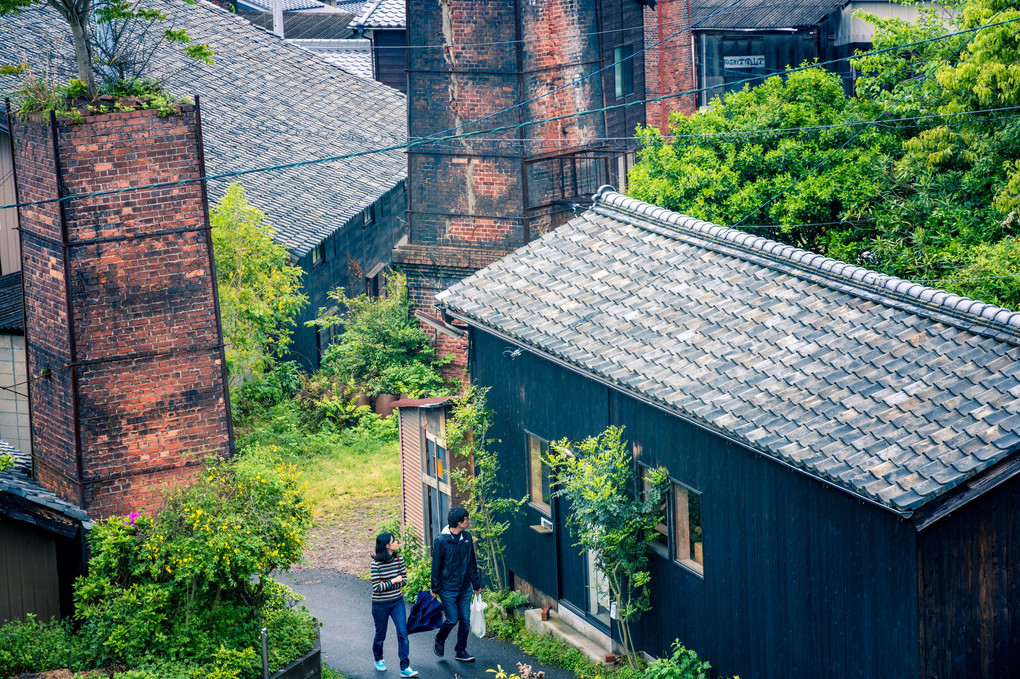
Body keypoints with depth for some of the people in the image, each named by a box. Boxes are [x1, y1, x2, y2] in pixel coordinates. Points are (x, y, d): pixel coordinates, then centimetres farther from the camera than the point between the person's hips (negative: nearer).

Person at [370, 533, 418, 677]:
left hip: (397, 602, 3)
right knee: (380, 635, 12)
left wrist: (386, 584, -12)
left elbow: (404, 581, 0)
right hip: (380, 604, -3)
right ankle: (378, 659, 40)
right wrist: (393, 581, -15)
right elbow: (376, 588, -18)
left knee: (403, 633, -7)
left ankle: (405, 668, -5)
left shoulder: (399, 559, -2)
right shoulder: (376, 563, -16)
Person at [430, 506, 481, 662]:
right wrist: (435, 589, -6)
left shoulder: (467, 537, 2)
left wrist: (476, 584, 14)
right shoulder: (441, 541, -15)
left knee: (465, 620, 6)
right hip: (448, 589, -5)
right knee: (452, 619, -3)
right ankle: (439, 640, 26)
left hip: (465, 588, 5)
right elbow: (436, 566, -9)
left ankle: (461, 651, 18)